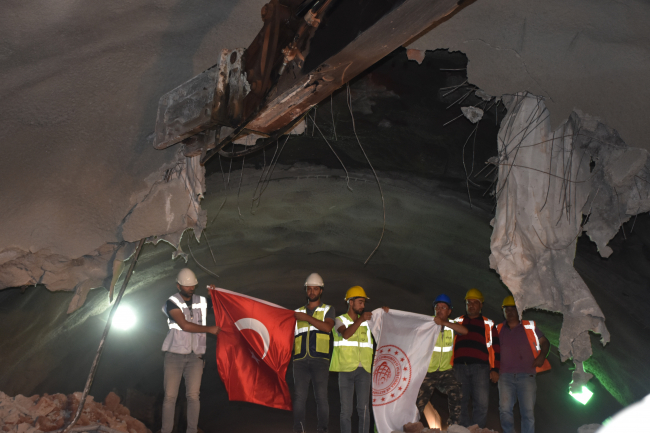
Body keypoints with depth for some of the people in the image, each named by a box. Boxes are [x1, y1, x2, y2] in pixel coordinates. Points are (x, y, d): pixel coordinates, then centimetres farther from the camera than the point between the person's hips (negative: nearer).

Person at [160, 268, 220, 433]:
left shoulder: (201, 302, 7)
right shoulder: (172, 303, -7)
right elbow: (185, 325, -17)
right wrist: (209, 329, -13)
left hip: (195, 356, 3)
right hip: (174, 355, -3)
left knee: (193, 395, -4)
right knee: (170, 396, -4)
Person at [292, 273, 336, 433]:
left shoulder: (328, 310, 13)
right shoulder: (298, 312, 22)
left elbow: (327, 327, -7)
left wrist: (306, 318, -8)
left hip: (320, 359, -2)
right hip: (300, 359, 2)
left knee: (321, 396, -8)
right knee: (299, 396, -4)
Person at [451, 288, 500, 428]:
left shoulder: (488, 324, 16)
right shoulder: (457, 322, 21)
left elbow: (495, 347, 12)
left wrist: (494, 369, 2)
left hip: (480, 367, -2)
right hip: (459, 367, 2)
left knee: (481, 404, -7)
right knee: (460, 403, 2)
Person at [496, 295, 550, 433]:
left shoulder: (529, 326, 9)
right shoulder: (499, 329, 14)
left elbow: (545, 342, 13)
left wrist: (541, 356, -4)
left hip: (526, 375, -2)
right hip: (505, 376, 2)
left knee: (528, 411, -3)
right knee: (505, 410, -2)